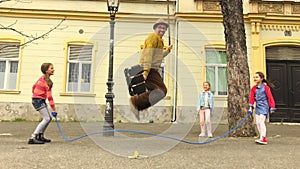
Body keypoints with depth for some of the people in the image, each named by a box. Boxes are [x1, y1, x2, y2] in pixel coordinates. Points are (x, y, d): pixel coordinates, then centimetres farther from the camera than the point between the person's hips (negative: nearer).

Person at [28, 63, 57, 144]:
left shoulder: (42, 78, 10)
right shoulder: (47, 81, -18)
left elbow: (34, 86, 21)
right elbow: (49, 96, -22)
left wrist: (35, 95, 34)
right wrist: (54, 110, -22)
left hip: (36, 99, 10)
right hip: (39, 100, -10)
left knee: (49, 118, 13)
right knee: (46, 119, -14)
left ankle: (40, 136, 22)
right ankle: (32, 138, -15)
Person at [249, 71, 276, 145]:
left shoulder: (265, 87, -7)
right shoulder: (253, 88, 8)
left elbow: (270, 98, -6)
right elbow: (252, 98, 8)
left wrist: (272, 108, -6)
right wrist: (251, 107, 1)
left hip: (264, 107, -6)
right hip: (257, 107, 6)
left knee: (261, 122, -15)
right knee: (257, 123, 5)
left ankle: (263, 139, -14)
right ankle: (262, 138, 15)